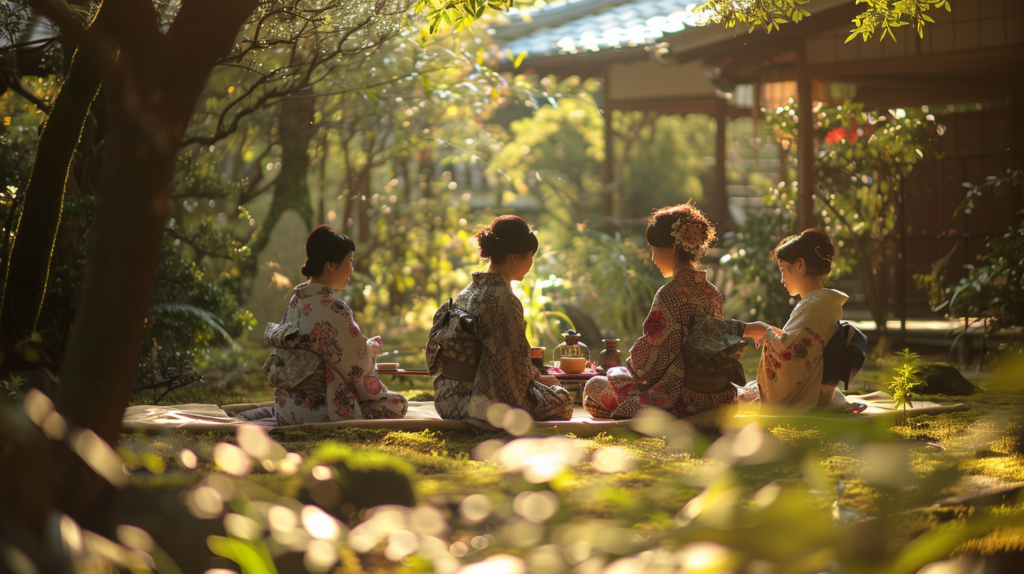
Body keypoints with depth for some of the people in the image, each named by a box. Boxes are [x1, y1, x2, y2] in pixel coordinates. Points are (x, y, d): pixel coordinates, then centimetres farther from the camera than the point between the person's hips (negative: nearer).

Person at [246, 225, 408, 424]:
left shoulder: (296, 300, 5)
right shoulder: (332, 309, -21)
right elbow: (358, 365, -16)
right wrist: (372, 347, 8)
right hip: (318, 412, -9)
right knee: (397, 405, 4)